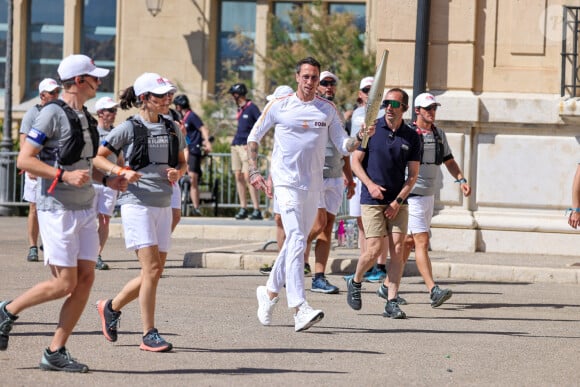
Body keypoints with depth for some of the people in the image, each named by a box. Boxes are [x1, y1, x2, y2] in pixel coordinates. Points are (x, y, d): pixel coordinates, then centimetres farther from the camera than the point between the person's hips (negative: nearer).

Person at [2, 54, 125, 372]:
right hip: (57, 210, -8)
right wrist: (65, 176, -24)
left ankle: (55, 352, 5)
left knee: (86, 279, 1)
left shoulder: (85, 118, 14)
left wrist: (106, 180, 11)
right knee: (64, 284, -9)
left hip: (85, 210, 8)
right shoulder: (53, 114, -12)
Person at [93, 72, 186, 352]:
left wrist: (177, 172, -1)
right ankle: (149, 335, -6)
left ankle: (111, 307, 29)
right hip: (136, 202, -6)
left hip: (163, 205, 6)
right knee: (152, 269, -13)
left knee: (155, 273, 7)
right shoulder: (128, 128, -4)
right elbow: (97, 157, 0)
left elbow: (182, 163, 21)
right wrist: (121, 172, -16)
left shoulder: (172, 128, 11)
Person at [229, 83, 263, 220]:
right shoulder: (240, 109, 16)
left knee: (248, 176, -13)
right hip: (236, 145, 8)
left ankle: (257, 210, -13)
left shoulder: (252, 108, -8)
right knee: (238, 176, 6)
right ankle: (243, 208, 10)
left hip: (247, 146, -8)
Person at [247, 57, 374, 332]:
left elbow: (343, 146, 7)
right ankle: (299, 308, -25)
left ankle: (270, 292, 34)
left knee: (295, 242, 14)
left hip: (313, 185, 5)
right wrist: (254, 172, 0)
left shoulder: (328, 110, 8)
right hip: (286, 183, -5)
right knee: (297, 241, -17)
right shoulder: (279, 106, 0)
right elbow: (253, 137, 9)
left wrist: (361, 138, -14)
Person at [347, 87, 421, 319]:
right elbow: (355, 161, 1)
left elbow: (413, 174, 5)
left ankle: (392, 302, -3)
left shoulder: (411, 137, 4)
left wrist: (398, 201, -7)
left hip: (398, 202, 2)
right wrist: (370, 184, -15)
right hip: (372, 200, -2)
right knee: (375, 249, -10)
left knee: (397, 250, -7)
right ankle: (355, 282, 19)